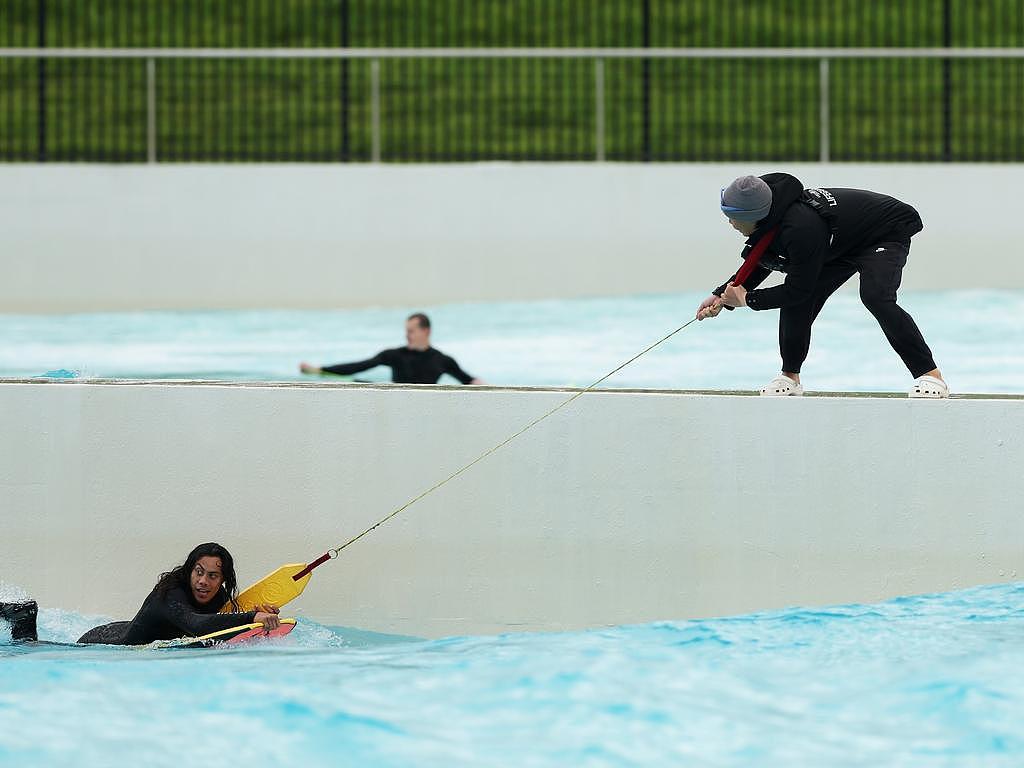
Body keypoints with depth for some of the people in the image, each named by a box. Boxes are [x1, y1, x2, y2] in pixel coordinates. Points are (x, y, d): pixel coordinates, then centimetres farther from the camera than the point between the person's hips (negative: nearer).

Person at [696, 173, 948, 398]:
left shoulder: (800, 228, -40)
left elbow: (800, 289, -31)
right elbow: (759, 266, 7)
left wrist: (747, 299, -20)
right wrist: (722, 295, -3)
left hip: (887, 234, -9)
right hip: (840, 244, 9)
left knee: (875, 296, -31)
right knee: (795, 303, -4)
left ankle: (930, 375, -26)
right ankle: (790, 377, 14)